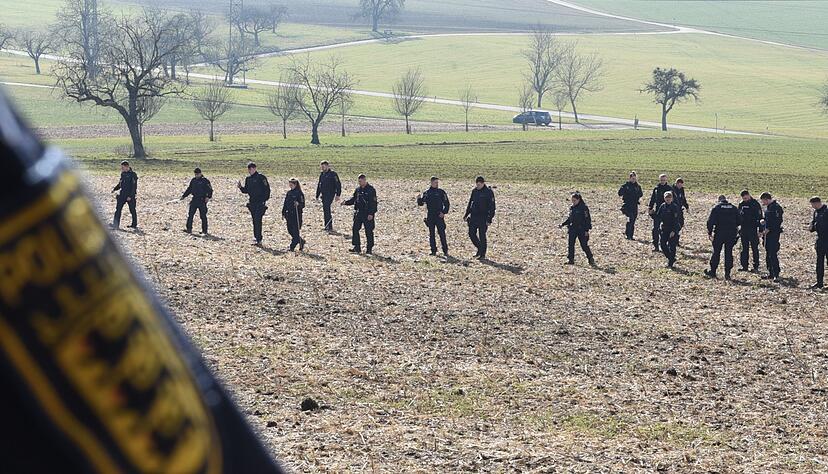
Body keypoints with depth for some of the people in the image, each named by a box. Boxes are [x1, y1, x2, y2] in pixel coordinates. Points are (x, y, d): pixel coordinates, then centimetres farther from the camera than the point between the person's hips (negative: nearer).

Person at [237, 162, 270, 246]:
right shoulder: (248, 179, 12)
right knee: (254, 221, 10)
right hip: (252, 203, 7)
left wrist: (265, 200, -15)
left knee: (258, 221, -12)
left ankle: (259, 240, -12)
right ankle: (256, 239, 15)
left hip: (260, 203, -7)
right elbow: (246, 190, 17)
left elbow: (267, 189, -10)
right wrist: (240, 187, -2)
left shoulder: (261, 177, -9)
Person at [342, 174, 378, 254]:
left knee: (368, 231, 0)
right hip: (358, 213, 6)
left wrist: (371, 214, -17)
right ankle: (357, 247, 10)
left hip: (368, 214, -6)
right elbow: (353, 200, 18)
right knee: (355, 229, 3)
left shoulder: (371, 190, -8)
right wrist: (345, 202, 2)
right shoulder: (358, 189, 10)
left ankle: (369, 248, 8)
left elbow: (374, 203, -11)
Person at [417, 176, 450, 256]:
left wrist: (444, 212, -8)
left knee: (442, 233, -8)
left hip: (439, 216, -3)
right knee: (431, 234, 5)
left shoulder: (441, 192, 2)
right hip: (430, 216, 3)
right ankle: (433, 250, 11)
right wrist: (419, 199, -13)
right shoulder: (427, 193, 8)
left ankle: (445, 250, -5)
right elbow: (421, 203, 9)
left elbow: (446, 203, 4)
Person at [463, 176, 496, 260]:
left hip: (483, 218, -6)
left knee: (482, 236, -4)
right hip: (473, 217, 6)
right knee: (471, 234, 4)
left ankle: (483, 254, 5)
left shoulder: (488, 192, -9)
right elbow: (470, 203, 20)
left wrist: (489, 219, -15)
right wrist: (466, 214, 15)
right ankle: (480, 249, 23)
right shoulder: (474, 191, 9)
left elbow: (492, 207, -10)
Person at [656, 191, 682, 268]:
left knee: (672, 246, -2)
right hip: (664, 229, 6)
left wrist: (674, 231, -20)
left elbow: (676, 220, -15)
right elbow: (658, 216, 13)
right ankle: (671, 258, 23)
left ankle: (670, 263, 7)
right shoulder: (662, 206, 5)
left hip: (673, 230, -6)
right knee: (663, 244, 4)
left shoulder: (675, 207, -12)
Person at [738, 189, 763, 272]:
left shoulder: (755, 204, -7)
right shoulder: (741, 204, 10)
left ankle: (756, 267, 3)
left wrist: (760, 230, -13)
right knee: (744, 248, 8)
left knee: (754, 248, 0)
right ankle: (744, 266, 13)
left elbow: (759, 217, -9)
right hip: (744, 230, 6)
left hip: (753, 230, -6)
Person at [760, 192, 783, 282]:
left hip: (774, 233, -10)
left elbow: (777, 221, -21)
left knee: (773, 254, -13)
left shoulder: (776, 207, -15)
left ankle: (776, 275, -12)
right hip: (767, 234, 10)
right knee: (768, 254, 14)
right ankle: (771, 273, 21)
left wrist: (768, 229, -20)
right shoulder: (768, 207, 15)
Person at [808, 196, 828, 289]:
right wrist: (811, 227, -1)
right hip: (820, 239, 8)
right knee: (819, 261, 10)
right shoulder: (816, 212, 11)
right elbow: (814, 222, 19)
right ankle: (820, 282, 15)